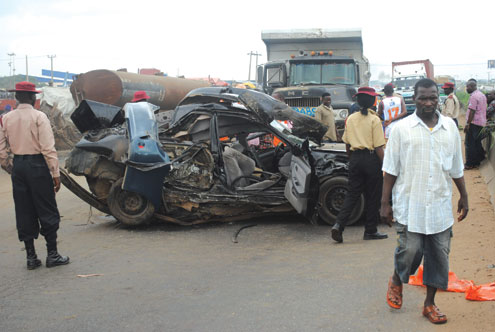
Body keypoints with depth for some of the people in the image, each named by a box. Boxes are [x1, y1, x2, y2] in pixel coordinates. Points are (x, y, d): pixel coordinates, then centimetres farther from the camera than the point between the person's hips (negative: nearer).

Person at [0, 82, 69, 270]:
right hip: (37, 164, -5)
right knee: (47, 211, 4)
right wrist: (55, 173, -12)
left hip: (18, 165, 5)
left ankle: (31, 256, 14)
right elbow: (48, 148, -15)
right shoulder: (39, 117, -9)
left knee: (24, 212, 10)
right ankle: (52, 255, 7)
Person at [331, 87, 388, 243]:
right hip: (371, 158, -4)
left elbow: (347, 144, 11)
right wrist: (384, 165, -5)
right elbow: (378, 147, -11)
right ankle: (370, 231, 15)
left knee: (352, 193, 9)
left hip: (355, 158, 4)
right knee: (372, 196, 7)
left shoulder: (351, 119, 6)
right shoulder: (374, 120, -9)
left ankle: (339, 224, -8)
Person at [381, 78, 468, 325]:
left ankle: (430, 304, 22)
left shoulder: (450, 127, 6)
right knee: (410, 250, -5)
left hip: (440, 205, 3)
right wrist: (385, 203, -4)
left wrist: (463, 197, 16)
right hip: (410, 205, -3)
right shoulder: (402, 129, -3)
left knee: (438, 256, 7)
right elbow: (391, 170, -1)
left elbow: (457, 168, 14)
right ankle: (396, 282, 27)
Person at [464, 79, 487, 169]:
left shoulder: (473, 96, -16)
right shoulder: (482, 95, 15)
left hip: (473, 123, -9)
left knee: (470, 144, -3)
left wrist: (467, 124, -18)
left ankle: (469, 164, -1)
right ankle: (477, 162, 18)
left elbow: (472, 111, -20)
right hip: (481, 123, 9)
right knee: (478, 143, 14)